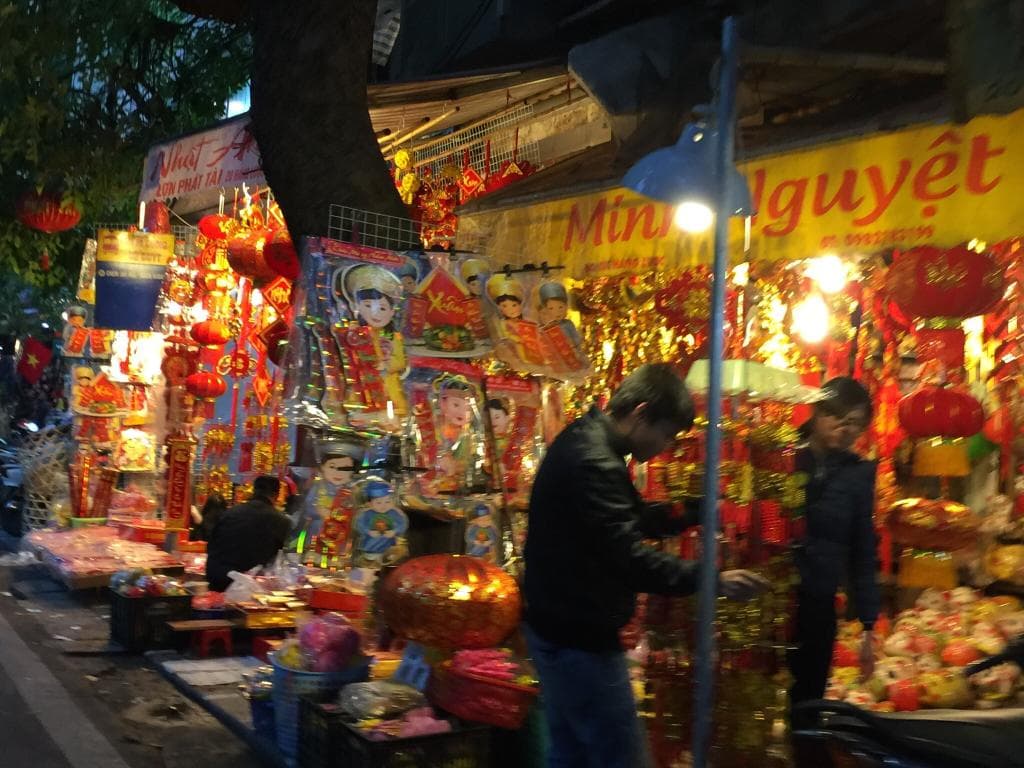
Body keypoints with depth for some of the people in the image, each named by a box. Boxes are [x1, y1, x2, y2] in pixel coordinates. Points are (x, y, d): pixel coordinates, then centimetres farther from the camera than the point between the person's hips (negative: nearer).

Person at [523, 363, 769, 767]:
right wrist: (713, 580, -27)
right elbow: (629, 560, -29)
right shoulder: (594, 461, -25)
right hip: (578, 638, -11)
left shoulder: (585, 441, 8)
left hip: (559, 629, 11)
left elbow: (631, 521, 16)